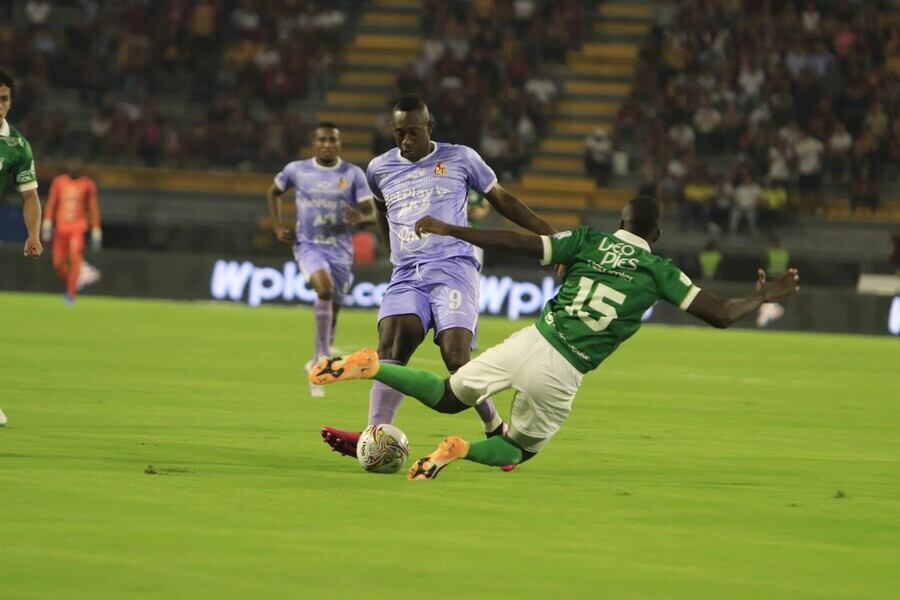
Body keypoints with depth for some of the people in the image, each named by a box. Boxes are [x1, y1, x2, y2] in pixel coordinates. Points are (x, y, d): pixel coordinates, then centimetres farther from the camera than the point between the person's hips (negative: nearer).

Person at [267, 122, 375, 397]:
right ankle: (324, 356, -27)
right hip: (308, 246, -2)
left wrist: (360, 215, -29)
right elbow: (273, 192, 18)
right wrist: (278, 226, 6)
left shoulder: (353, 174, 0)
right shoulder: (296, 170, 0)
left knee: (331, 311, 9)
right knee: (324, 287, -31)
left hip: (340, 248, 2)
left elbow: (371, 211, -4)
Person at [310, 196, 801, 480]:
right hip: (561, 373, -2)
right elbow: (721, 315, 3)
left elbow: (516, 242, 2)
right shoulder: (659, 272, 4)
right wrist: (762, 298, 22)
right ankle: (461, 450, -11)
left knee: (446, 397, 19)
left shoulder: (589, 241, 8)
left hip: (529, 342, 2)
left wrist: (448, 231, 9)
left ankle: (371, 366, -7)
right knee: (518, 450, 21)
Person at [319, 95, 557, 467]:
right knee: (390, 346, -21)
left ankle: (497, 430, 1)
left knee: (457, 359, -19)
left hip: (452, 269, -3)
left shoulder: (460, 159, 7)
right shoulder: (380, 169, 15)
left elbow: (500, 199, 16)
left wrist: (548, 234, 15)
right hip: (406, 276, 3)